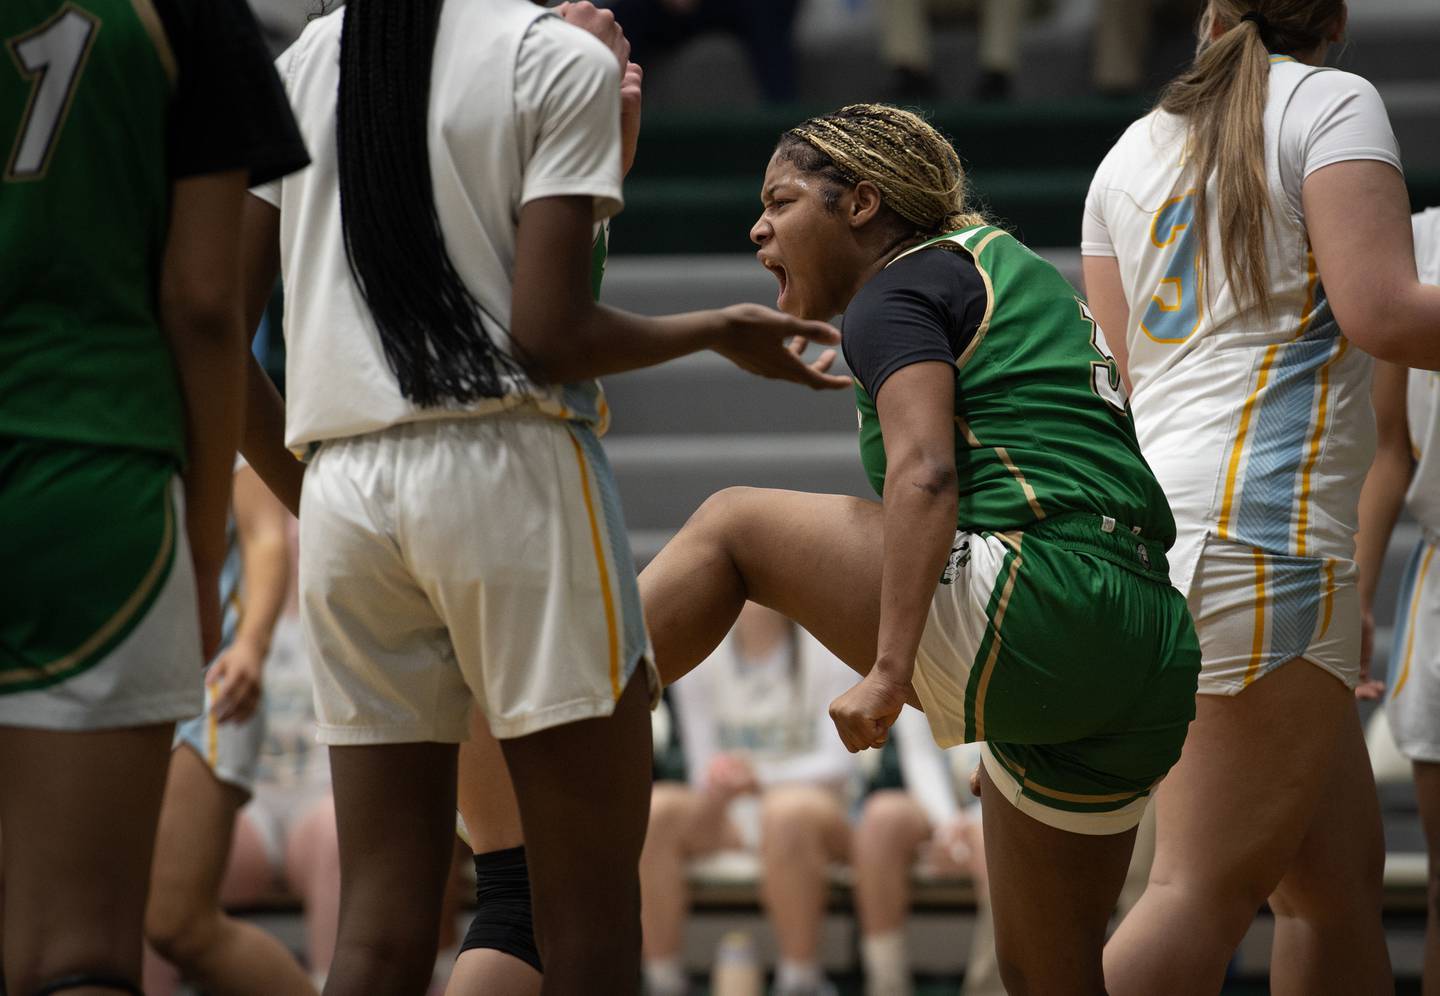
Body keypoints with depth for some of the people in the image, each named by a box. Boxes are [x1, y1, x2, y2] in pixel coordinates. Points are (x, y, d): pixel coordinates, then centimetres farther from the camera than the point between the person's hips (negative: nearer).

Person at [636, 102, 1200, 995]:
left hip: (1034, 612, -9)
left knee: (734, 527, 2)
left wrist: (889, 669, -24)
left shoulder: (894, 295, 2)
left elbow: (924, 474, -16)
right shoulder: (1010, 268, 29)